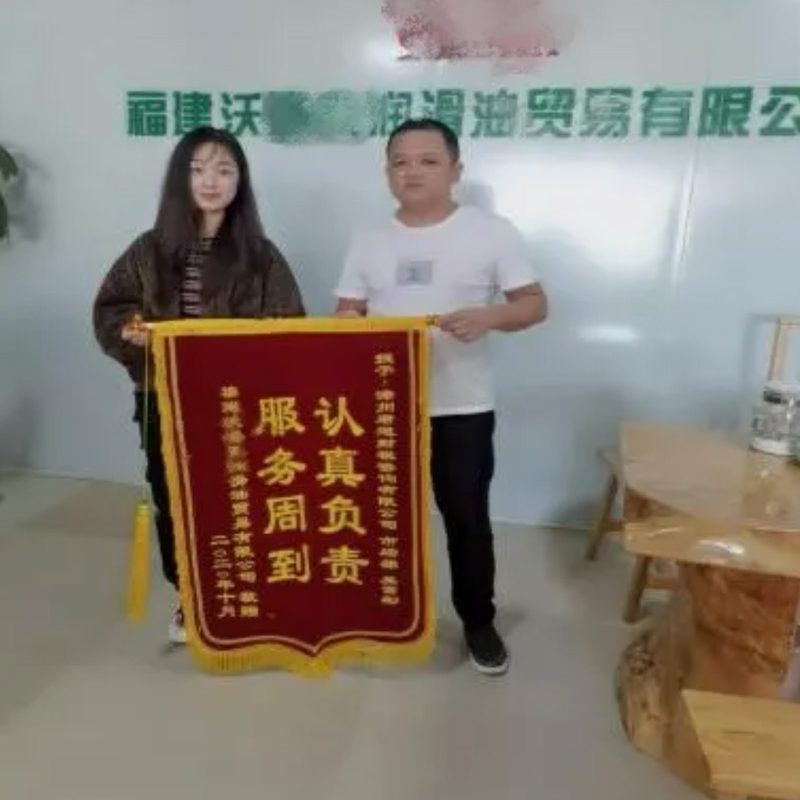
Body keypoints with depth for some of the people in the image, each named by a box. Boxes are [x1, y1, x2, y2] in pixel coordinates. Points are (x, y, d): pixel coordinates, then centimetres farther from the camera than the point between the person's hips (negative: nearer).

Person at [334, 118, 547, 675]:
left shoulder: (492, 232, -3)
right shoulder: (369, 245, 7)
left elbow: (535, 304, -3)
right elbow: (345, 317, 8)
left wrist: (488, 316, -22)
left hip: (462, 408, -3)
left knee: (468, 518, 8)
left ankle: (479, 621, 30)